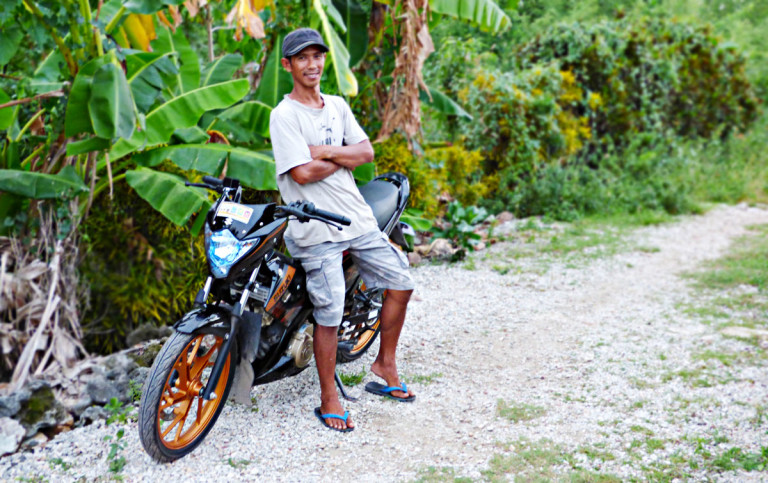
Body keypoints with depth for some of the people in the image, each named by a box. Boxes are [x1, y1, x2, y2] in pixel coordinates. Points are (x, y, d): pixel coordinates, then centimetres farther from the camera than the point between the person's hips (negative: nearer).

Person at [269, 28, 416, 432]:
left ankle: (385, 364, 28)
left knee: (400, 283, 10)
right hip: (316, 228, -7)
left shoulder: (337, 106, 12)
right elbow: (302, 173, -19)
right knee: (329, 314, -6)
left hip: (357, 217, 7)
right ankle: (328, 400, 11)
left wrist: (326, 151, -12)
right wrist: (346, 156, -7)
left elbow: (366, 152, 3)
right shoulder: (284, 115, -9)